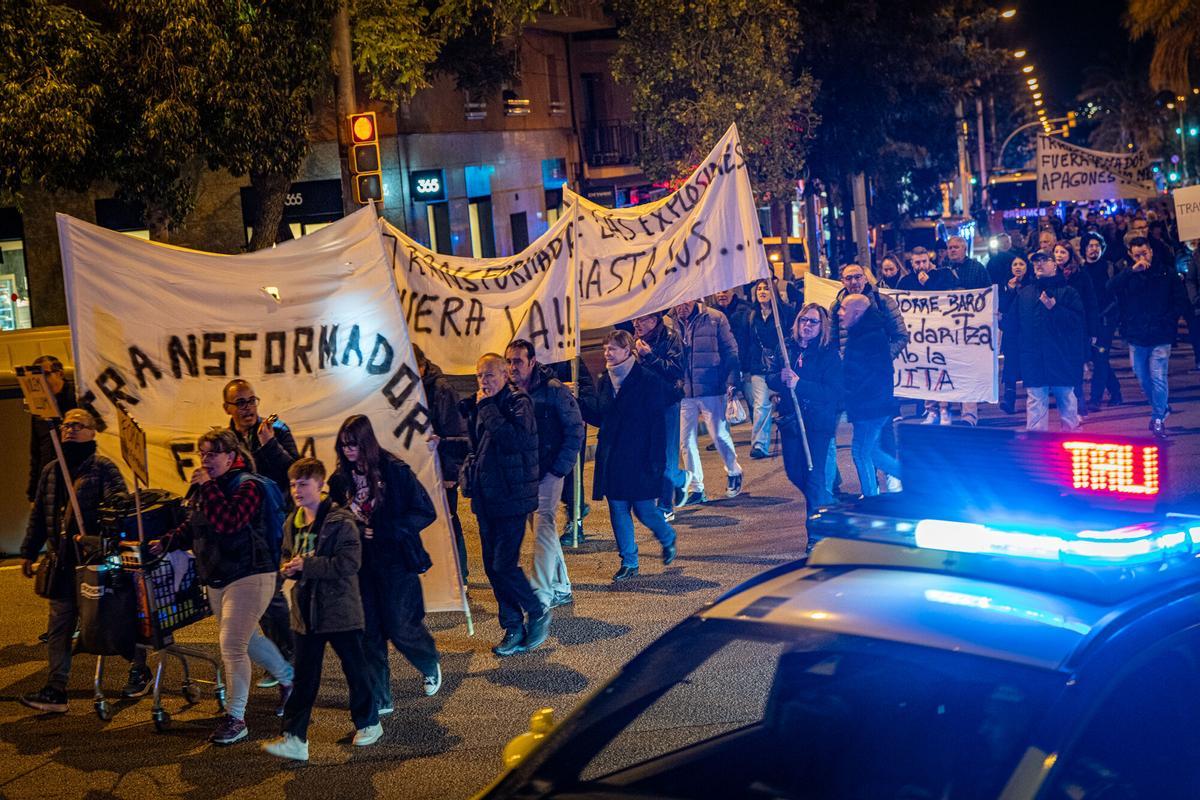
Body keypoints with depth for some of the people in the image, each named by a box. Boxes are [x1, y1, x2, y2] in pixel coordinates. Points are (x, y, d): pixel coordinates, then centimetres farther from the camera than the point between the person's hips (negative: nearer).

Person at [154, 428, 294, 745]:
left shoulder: (248, 486, -14)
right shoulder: (203, 487, 11)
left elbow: (228, 522, -30)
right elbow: (191, 528, 20)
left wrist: (209, 487, -25)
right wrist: (166, 543, 4)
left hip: (250, 576, -9)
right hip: (216, 578, 9)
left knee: (231, 644, -12)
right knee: (246, 639, 20)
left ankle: (235, 719, -5)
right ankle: (288, 678, 41)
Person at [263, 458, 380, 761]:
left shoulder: (341, 521, -15)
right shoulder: (292, 523, 6)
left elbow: (349, 563, -22)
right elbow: (287, 556, 20)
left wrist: (307, 565, -24)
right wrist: (287, 568, -4)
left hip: (340, 610, -6)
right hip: (306, 611, 6)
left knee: (355, 669, 10)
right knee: (304, 679, 5)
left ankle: (368, 723, 29)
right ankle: (294, 738, 6)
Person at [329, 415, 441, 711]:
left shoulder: (395, 472, -11)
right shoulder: (340, 480, 2)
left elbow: (426, 512, -11)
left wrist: (382, 531, -16)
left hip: (395, 562, -4)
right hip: (360, 565, 4)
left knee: (400, 628, 0)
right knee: (368, 633, 5)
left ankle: (431, 665, 32)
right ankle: (378, 699, 15)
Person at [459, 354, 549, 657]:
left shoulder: (519, 403, -10)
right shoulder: (476, 405, 11)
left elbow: (514, 439, -27)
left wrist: (487, 408, -21)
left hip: (511, 497, -7)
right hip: (485, 497, 7)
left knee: (504, 565, -11)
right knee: (493, 567, 9)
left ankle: (537, 613, 11)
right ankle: (514, 629, 19)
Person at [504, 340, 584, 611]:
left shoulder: (553, 390, -11)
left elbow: (575, 430, -9)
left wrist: (559, 469, -13)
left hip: (548, 473, -6)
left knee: (543, 529, -12)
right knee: (544, 530, 13)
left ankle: (541, 596, -12)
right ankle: (561, 588, 24)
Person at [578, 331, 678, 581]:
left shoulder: (648, 380, -9)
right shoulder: (604, 381, 10)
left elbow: (657, 424, -11)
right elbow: (599, 417, 13)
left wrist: (654, 460, -15)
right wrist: (579, 402, -3)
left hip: (639, 458, -5)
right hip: (611, 459, 6)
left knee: (644, 510, -1)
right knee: (618, 511, 5)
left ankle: (667, 538, 30)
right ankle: (629, 562, 15)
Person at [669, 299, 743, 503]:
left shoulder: (715, 318, -3)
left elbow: (731, 351, 1)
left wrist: (731, 381, -6)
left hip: (711, 389, -2)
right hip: (682, 393, 2)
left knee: (720, 435, 5)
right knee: (687, 442, 6)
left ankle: (734, 473, 32)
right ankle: (696, 488, 18)